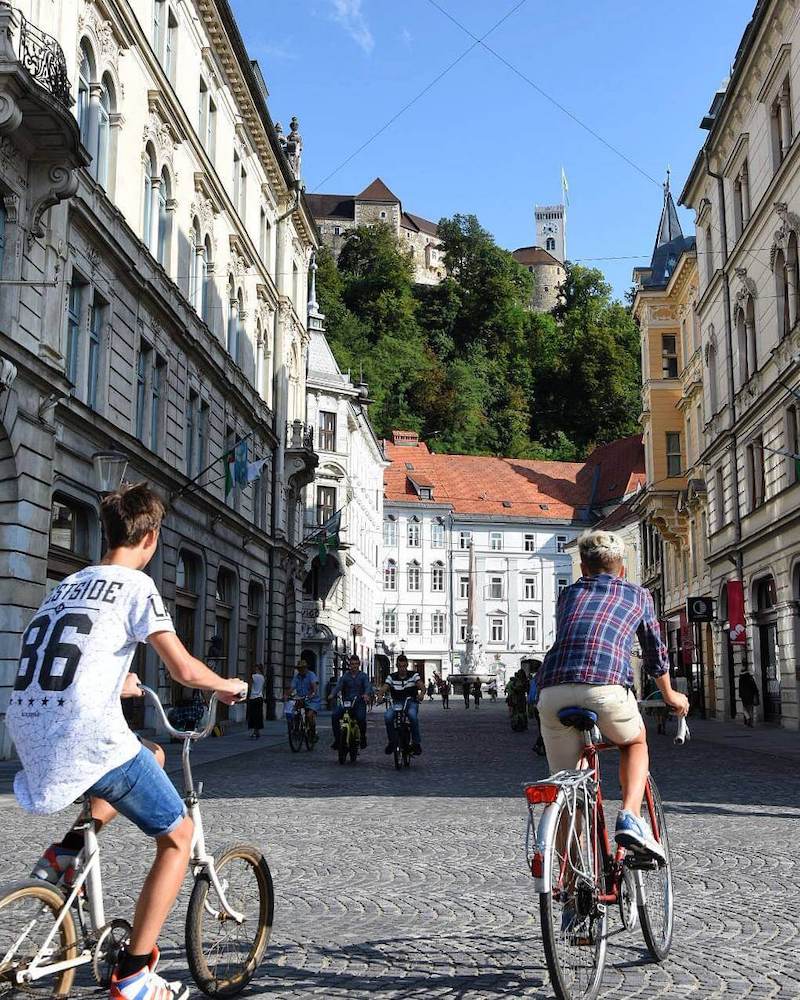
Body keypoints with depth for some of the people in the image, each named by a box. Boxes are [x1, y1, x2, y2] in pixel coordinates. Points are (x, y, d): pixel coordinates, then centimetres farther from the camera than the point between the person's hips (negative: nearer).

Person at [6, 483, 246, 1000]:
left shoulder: (68, 584, 20)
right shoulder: (135, 584, -3)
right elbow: (184, 669, -10)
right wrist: (227, 686, 11)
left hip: (32, 736, 8)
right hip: (89, 739, -8)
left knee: (151, 756, 32)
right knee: (178, 835, 9)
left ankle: (66, 851, 17)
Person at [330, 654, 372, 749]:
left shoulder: (363, 676, 7)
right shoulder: (345, 676, 12)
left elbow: (368, 686, -9)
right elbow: (338, 686, -2)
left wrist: (366, 694, -33)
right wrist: (333, 694, -25)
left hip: (359, 702, -2)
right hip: (346, 702, 2)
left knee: (361, 718, -27)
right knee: (335, 716, -20)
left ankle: (363, 738, -1)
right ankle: (337, 739, -9)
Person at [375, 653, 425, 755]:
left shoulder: (414, 675, 0)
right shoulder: (391, 677, 4)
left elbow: (421, 686, -15)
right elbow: (383, 688, -9)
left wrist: (422, 693, -39)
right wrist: (379, 694, -33)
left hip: (411, 702, -2)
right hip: (396, 703, 2)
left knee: (413, 715, -36)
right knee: (387, 716, -29)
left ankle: (416, 743, -20)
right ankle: (391, 741, -8)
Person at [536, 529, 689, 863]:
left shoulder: (569, 593, 30)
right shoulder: (638, 594, 26)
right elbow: (655, 652, 36)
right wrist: (670, 696, 53)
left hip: (553, 690, 2)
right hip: (604, 685, -2)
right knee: (635, 741, 29)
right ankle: (630, 819, 7)